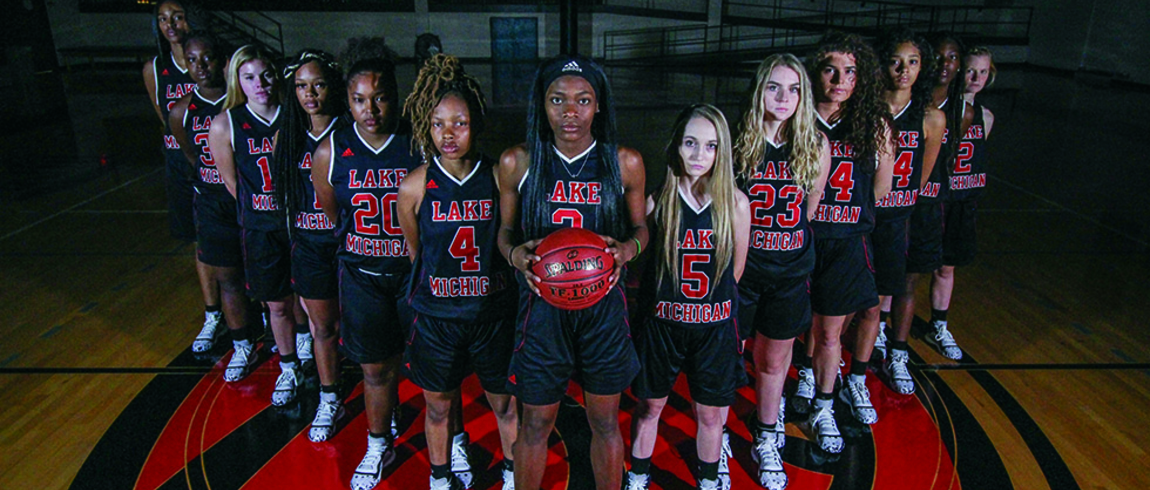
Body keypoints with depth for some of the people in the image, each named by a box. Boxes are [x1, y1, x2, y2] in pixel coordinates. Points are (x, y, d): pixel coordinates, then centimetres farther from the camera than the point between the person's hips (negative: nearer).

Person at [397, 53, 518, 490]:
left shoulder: (499, 177, -9)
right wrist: (439, 285, 9)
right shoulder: (414, 186, -10)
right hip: (437, 316, 0)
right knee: (438, 405, 18)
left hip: (493, 311, 0)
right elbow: (414, 252, 5)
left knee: (505, 403, 17)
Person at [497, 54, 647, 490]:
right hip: (542, 304, 0)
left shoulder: (625, 162, -3)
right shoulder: (517, 162, -4)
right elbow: (506, 230, 7)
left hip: (604, 306, 1)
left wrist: (627, 248, -13)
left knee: (605, 421, 17)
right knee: (536, 422, 13)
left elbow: (640, 226, 9)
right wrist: (515, 254, -15)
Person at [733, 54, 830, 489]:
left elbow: (810, 208, 7)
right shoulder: (737, 141, -10)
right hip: (740, 266, -2)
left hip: (790, 272, 2)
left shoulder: (817, 145, -3)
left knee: (774, 360, 17)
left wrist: (788, 240, 6)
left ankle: (766, 440, 40)